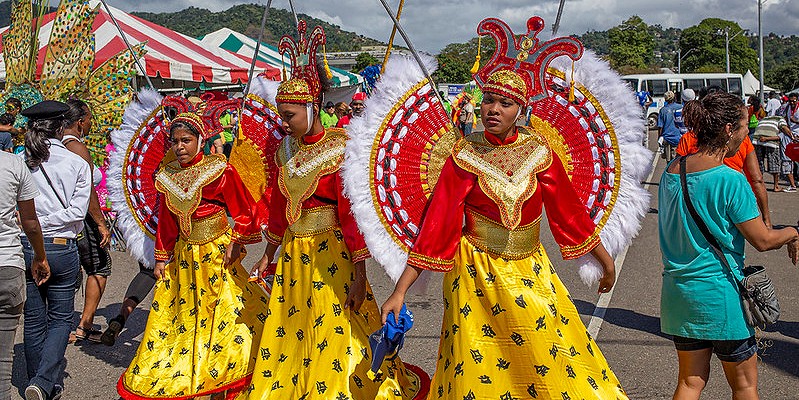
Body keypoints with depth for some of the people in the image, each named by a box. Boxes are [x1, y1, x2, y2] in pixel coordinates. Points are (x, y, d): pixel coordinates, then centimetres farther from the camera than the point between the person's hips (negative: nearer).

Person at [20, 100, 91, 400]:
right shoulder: (76, 163, -4)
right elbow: (77, 211, -10)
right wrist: (46, 222, -6)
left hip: (24, 248, 2)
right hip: (61, 248, -2)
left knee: (34, 321, 14)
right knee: (60, 318, 10)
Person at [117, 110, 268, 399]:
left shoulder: (220, 169, -8)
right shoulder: (167, 176, 6)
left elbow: (243, 211, -4)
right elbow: (165, 223, 13)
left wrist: (235, 243, -10)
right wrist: (161, 259, 13)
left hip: (218, 254, -5)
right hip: (183, 256, 5)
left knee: (219, 316, -5)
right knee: (180, 319, 8)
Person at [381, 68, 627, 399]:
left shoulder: (538, 150, -2)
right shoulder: (465, 156, -8)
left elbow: (569, 210, 6)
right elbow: (435, 223, -11)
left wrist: (605, 260, 12)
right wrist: (400, 291, -14)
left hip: (530, 271, 2)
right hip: (477, 273, -2)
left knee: (548, 357, 7)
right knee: (477, 369, 3)